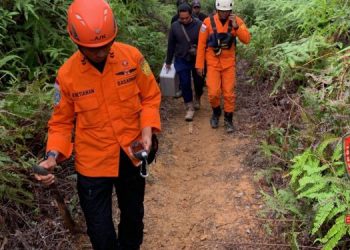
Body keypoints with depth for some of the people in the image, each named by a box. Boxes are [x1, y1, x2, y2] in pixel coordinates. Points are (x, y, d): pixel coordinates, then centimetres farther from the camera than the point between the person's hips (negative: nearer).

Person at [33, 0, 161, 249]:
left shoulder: (132, 56, -12)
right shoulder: (66, 74, -14)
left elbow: (150, 96, -1)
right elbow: (61, 122, -3)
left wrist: (147, 128, -17)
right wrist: (53, 155, -18)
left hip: (131, 155, 2)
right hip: (93, 162, -1)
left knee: (133, 216, 23)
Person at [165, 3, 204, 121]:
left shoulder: (199, 25, -12)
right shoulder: (175, 26, -6)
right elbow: (171, 45, 3)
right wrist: (168, 61, 8)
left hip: (197, 59, 0)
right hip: (181, 60, 1)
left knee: (199, 81, 13)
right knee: (185, 84, -2)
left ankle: (198, 98, 42)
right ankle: (190, 108, 9)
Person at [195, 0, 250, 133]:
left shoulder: (236, 21, -5)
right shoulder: (208, 22, -9)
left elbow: (246, 39, -12)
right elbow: (201, 44, -4)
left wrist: (236, 27, -25)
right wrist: (199, 64, -3)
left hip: (229, 63, 1)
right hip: (213, 63, -1)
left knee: (229, 93, 4)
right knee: (213, 93, -6)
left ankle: (228, 119, 21)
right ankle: (216, 112, 24)